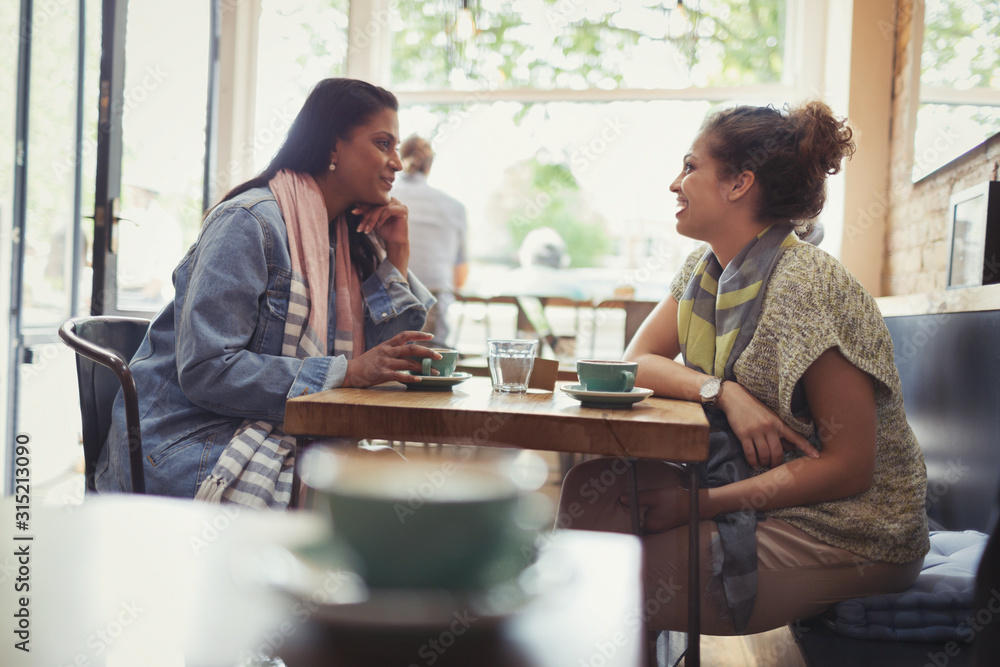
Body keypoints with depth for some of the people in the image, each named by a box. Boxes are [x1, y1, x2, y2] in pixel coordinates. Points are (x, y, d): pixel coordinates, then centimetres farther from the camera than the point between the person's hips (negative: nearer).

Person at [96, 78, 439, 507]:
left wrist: (396, 258, 1)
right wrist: (346, 372, -24)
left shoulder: (346, 238, 11)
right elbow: (205, 370, -22)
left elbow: (382, 366, 8)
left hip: (274, 437, 7)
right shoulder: (249, 223, -13)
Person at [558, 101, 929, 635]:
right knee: (591, 487, -9)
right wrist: (723, 392, -20)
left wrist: (700, 503, -21)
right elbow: (635, 362, -1)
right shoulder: (705, 270, 4)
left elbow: (850, 466, -22)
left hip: (845, 532, -7)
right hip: (757, 492, 7)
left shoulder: (806, 285, -22)